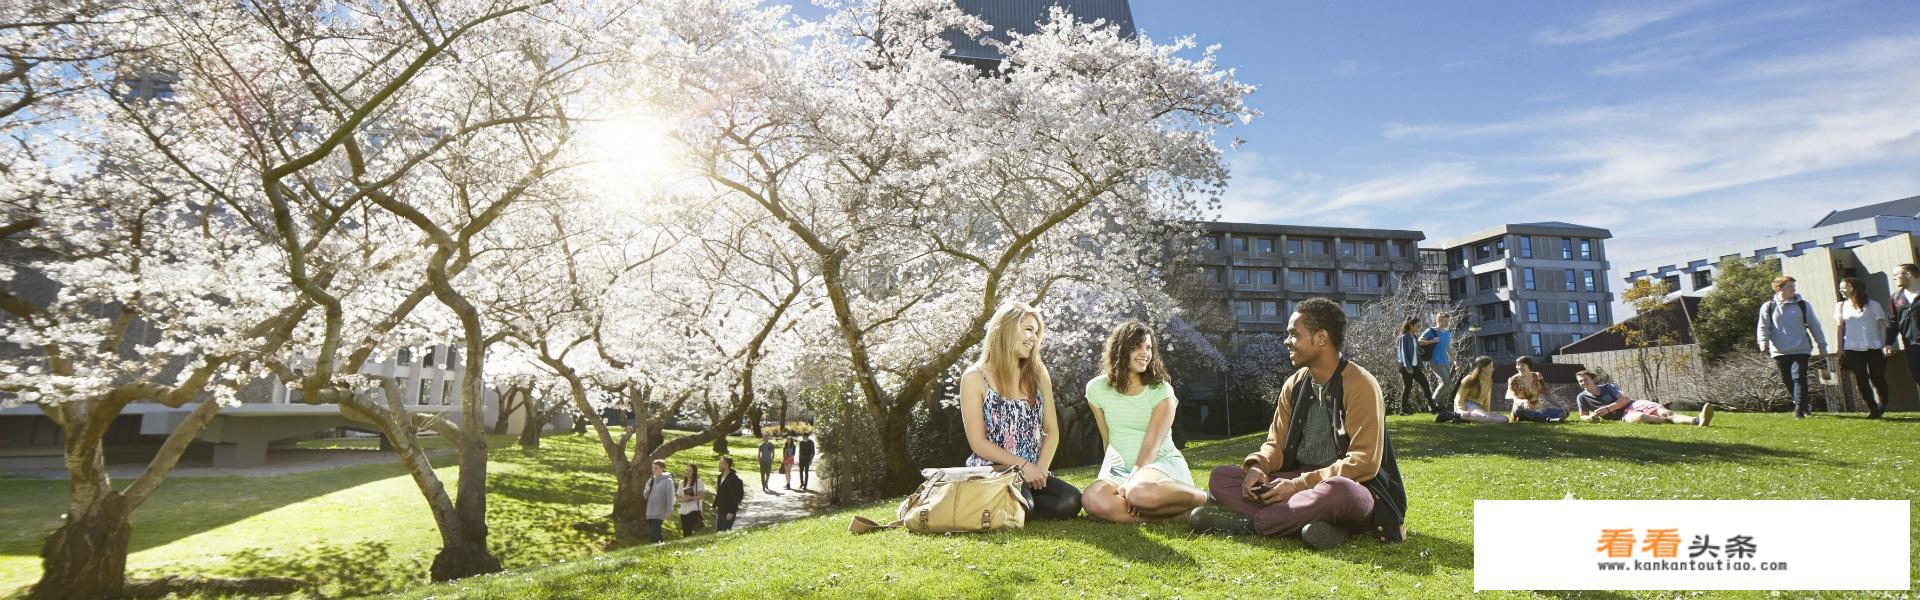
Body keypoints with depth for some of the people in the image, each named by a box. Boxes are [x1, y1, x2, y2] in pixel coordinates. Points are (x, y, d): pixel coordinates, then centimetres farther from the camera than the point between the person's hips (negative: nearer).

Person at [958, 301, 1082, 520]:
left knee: (1071, 501, -22)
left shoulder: (1038, 373, 10)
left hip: (1032, 471, 5)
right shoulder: (974, 378, -4)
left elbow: (1052, 431, 9)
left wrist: (1040, 469, -6)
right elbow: (978, 443, -7)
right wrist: (1023, 466, -13)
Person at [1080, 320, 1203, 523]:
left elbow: (1152, 445, -15)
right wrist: (1112, 480, 10)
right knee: (1093, 500, -32)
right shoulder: (1097, 388, 3)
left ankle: (1203, 497, -13)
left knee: (1141, 493, -40)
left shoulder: (1161, 391, -5)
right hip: (1120, 468, 3)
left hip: (1163, 462, -3)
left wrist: (1130, 482, -26)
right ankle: (1177, 511, -24)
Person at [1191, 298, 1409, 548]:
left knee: (1336, 491, -42)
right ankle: (1307, 523, -29)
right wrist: (1258, 467, -15)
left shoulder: (1360, 385, -12)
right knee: (1221, 477, -12)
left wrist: (1299, 484, -23)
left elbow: (1364, 462, -18)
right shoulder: (1294, 384, 8)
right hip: (1299, 483, 6)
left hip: (1351, 488, -6)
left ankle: (1247, 522, -24)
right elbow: (1276, 444, 10)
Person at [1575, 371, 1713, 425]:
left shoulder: (1608, 387, 11)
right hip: (1624, 415, -3)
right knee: (1640, 417, -41)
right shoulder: (1582, 397, 9)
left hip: (1634, 404, 3)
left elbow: (1625, 399, 1)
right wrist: (1590, 417, -12)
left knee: (1664, 412, -28)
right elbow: (1583, 416, 14)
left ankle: (1697, 420, -54)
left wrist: (1607, 409, -14)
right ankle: (1672, 421, -59)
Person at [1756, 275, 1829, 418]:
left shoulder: (1802, 305, 5)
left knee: (1799, 378, -8)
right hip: (1779, 351, 1)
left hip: (1801, 349, 0)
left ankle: (1799, 410, -7)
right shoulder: (1768, 307, 2)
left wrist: (1822, 345, 10)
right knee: (1787, 380, 8)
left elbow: (1814, 325, 10)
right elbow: (1763, 327, 1)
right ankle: (1803, 404, 27)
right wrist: (1763, 342, -15)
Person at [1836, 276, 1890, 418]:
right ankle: (1873, 408, 6)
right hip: (1852, 349, 2)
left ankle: (1883, 403, 25)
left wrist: (1885, 344, -7)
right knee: (1861, 380, -1)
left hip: (1874, 347, -2)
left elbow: (1882, 325, 1)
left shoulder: (1873, 305, 1)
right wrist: (1840, 348, 5)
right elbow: (1840, 327, 8)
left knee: (1877, 378, 1)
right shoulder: (1841, 306, 7)